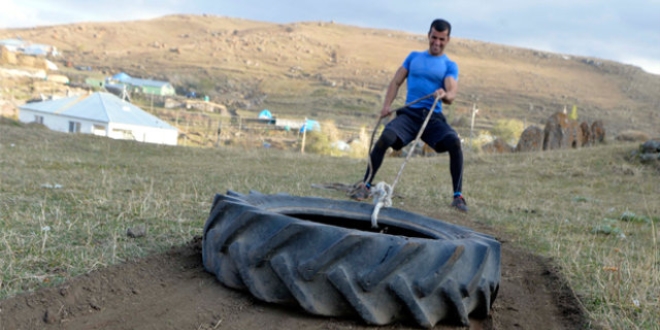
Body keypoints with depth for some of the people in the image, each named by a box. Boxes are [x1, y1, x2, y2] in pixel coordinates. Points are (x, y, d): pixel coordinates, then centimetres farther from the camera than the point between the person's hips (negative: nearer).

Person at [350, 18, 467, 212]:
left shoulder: (450, 66, 11)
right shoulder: (414, 57, 19)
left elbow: (452, 95, -5)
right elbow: (396, 82, 15)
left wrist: (444, 95, -29)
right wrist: (387, 105, -2)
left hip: (434, 117, -1)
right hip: (409, 113, 1)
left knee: (454, 142, -29)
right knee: (385, 138, -28)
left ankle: (458, 196, -20)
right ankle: (365, 185, -18)